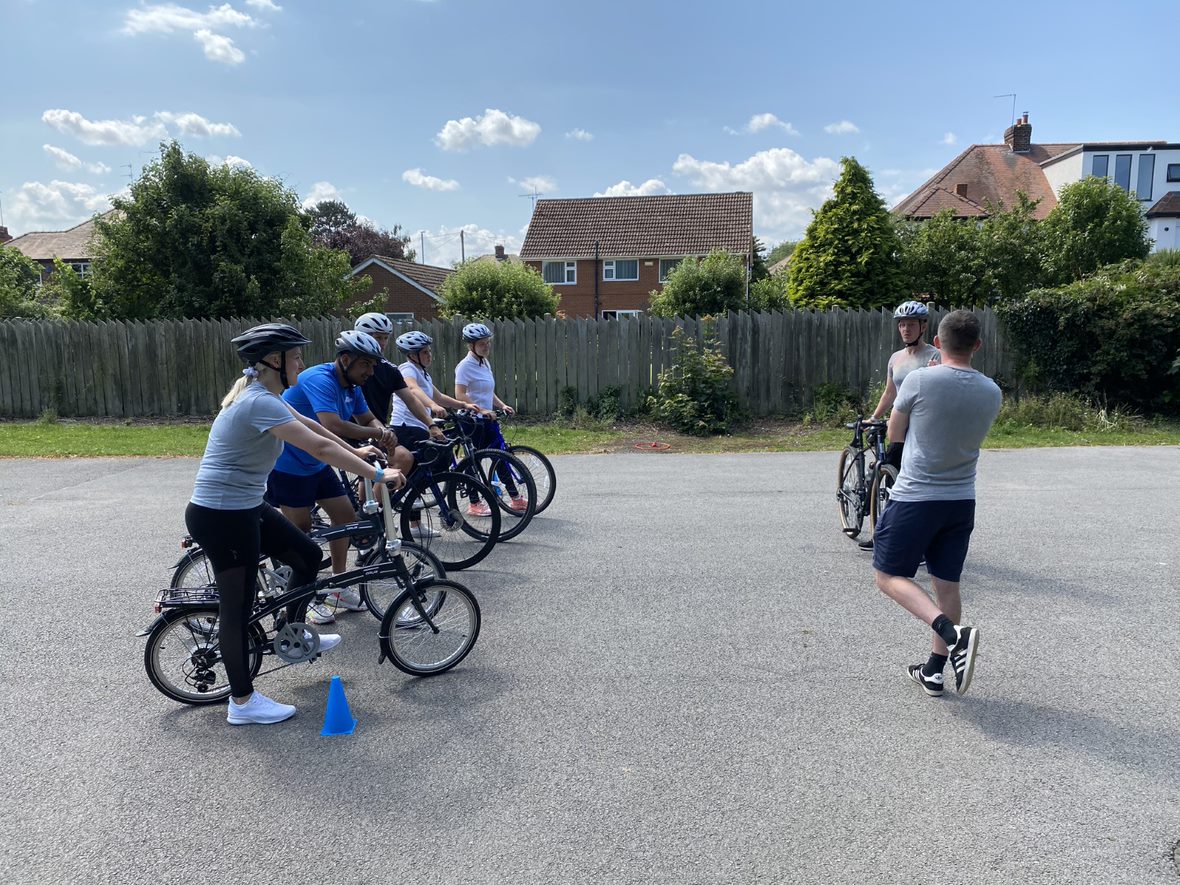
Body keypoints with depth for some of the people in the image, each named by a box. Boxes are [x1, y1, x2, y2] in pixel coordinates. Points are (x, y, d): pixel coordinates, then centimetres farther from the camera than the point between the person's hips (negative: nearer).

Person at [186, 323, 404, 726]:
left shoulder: (260, 392, 7)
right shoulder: (259, 402, -24)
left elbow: (310, 426, 15)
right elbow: (320, 446, -28)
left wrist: (356, 453, 16)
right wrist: (377, 474, -23)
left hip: (244, 507, 10)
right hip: (221, 516, -10)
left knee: (308, 554, 15)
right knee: (238, 604, 1)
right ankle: (242, 702, 16)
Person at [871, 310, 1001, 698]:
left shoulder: (919, 381, -14)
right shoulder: (992, 393, 1)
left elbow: (894, 434, -1)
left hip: (914, 498, -5)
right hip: (962, 501, 6)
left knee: (889, 576, 4)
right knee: (947, 585, 13)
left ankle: (952, 633, -16)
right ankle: (934, 671, 21)